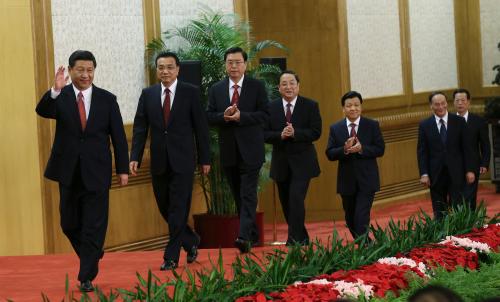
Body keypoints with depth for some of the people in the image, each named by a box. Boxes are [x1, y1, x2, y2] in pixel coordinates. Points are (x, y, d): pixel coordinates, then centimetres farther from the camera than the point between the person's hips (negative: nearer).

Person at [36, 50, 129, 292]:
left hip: (96, 172, -1)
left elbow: (118, 137, 3)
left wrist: (122, 169, 0)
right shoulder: (60, 97, -1)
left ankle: (86, 277, 3)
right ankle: (92, 255, 36)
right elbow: (42, 111, -23)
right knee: (69, 224, 11)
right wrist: (55, 90, -40)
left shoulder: (107, 99, 0)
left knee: (94, 225, -3)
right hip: (68, 172, 1)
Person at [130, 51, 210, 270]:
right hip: (159, 162, 4)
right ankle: (191, 242, 31)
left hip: (182, 161, -4)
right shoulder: (148, 94, 7)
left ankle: (171, 257, -1)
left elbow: (200, 127, 0)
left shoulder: (191, 92, -1)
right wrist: (135, 157, -4)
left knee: (178, 210, -6)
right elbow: (140, 128, 5)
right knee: (165, 209, 10)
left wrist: (204, 159, 0)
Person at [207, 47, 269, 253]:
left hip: (250, 150, -4)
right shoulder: (216, 89, 9)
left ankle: (245, 237, -22)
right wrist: (224, 116, -15)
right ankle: (252, 234, 23)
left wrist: (240, 116, -19)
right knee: (238, 196, 11)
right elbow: (209, 117, 5)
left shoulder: (257, 87, 0)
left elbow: (264, 114, -7)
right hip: (229, 151, 4)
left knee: (248, 194, -13)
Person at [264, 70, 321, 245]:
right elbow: (265, 134, -1)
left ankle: (295, 240, -15)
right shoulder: (271, 108, 4)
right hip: (281, 163, 4)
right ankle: (302, 239, 25)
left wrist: (295, 133, -22)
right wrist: (280, 135, -20)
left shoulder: (310, 106, -1)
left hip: (302, 161, -4)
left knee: (296, 199, -18)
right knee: (286, 203, 11)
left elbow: (316, 132, -9)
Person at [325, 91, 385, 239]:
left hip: (367, 180, -3)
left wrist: (361, 148, -21)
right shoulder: (335, 128, 3)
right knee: (350, 219, 14)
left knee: (361, 218, -14)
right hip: (347, 181, 3)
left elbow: (380, 149, -6)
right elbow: (330, 154, -2)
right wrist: (344, 149, -22)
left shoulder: (372, 125, 0)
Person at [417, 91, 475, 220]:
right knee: (439, 212, 5)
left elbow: (466, 148, 3)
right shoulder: (424, 125, 3)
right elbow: (422, 152, 2)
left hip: (456, 173, 0)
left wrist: (469, 170, -2)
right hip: (436, 174, 1)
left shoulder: (459, 121, 3)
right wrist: (424, 174, -7)